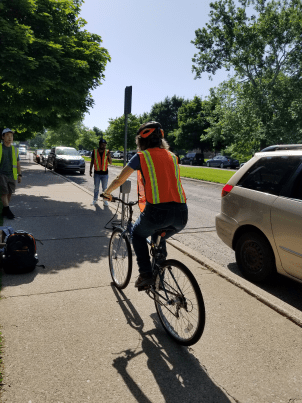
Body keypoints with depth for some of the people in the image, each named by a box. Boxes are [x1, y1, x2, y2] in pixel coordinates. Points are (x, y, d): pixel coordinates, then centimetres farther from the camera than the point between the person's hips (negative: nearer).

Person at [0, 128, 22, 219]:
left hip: (11, 175, 4)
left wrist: (19, 175, 12)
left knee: (9, 193, 5)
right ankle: (8, 211, -3)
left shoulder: (14, 149, 11)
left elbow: (18, 163, 17)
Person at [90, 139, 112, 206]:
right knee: (96, 188, 10)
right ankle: (95, 200, 21)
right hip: (97, 173, 0)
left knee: (105, 188, 5)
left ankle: (105, 200, 14)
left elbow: (110, 163, -2)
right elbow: (92, 161, 8)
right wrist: (91, 170, 3)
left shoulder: (107, 152, 0)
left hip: (105, 173, 0)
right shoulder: (94, 151, 0)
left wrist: (109, 156, -18)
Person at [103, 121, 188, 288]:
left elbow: (119, 180, 13)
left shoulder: (141, 157, 5)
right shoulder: (171, 156, 20)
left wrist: (107, 192, 34)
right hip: (181, 214, 5)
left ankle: (146, 274, 15)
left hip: (157, 211, -5)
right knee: (159, 239, 33)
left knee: (137, 234, 26)